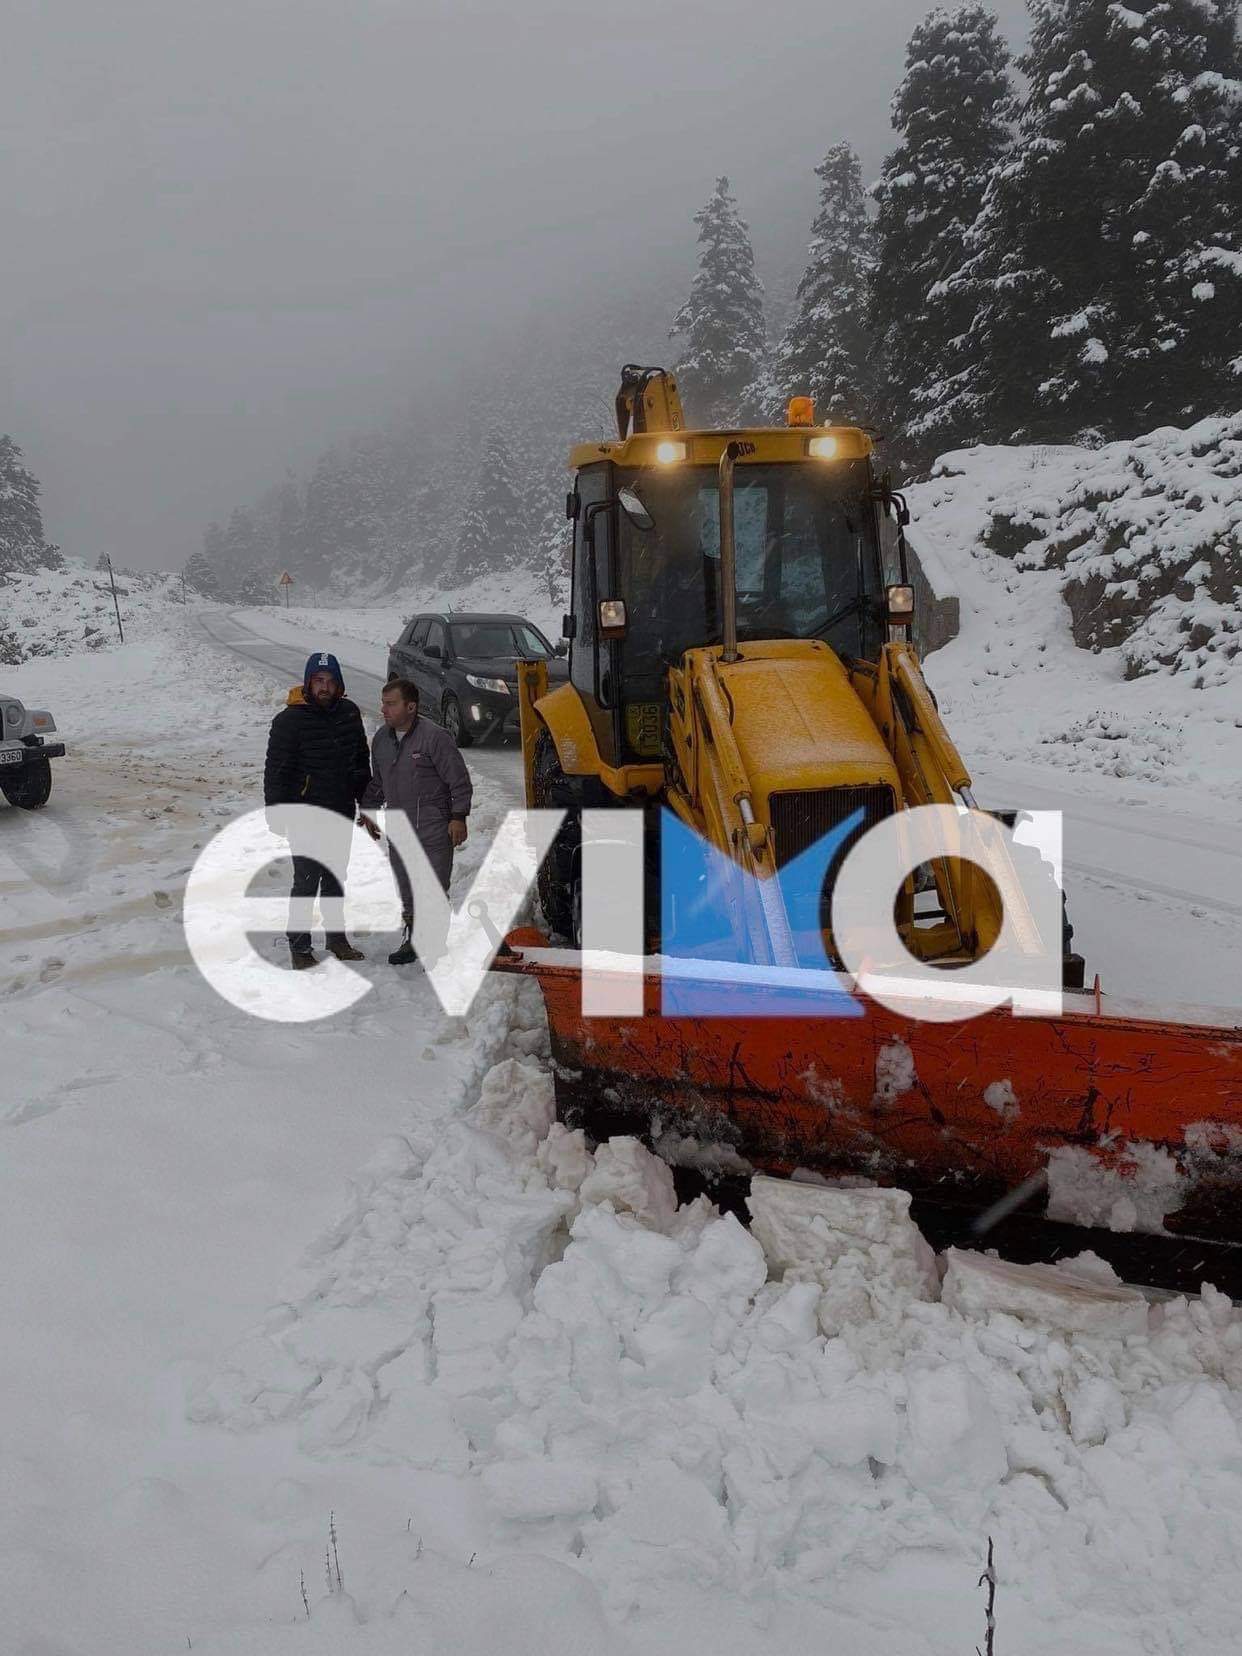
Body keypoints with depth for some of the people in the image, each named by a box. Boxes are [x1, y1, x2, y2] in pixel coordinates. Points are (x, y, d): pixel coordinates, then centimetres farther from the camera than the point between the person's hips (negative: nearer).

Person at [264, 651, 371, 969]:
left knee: (335, 878, 16)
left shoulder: (349, 713, 5)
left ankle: (336, 937, 29)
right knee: (307, 881, -3)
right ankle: (299, 946, 9)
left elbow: (361, 760, 17)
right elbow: (277, 770, -11)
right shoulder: (290, 720, -13)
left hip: (342, 813, 6)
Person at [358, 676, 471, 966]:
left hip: (433, 830, -6)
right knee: (406, 891, 13)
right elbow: (376, 781, 22)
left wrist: (458, 817, -11)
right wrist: (368, 811, 19)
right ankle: (412, 940, 25)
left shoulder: (435, 736, -14)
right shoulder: (381, 738, 8)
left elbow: (459, 780, -10)